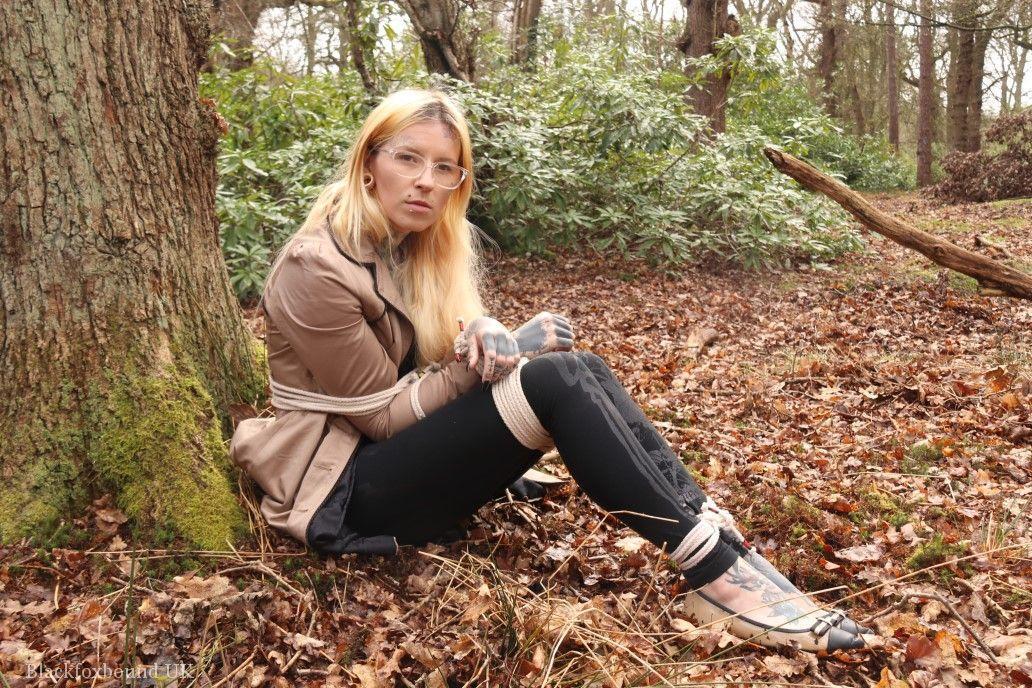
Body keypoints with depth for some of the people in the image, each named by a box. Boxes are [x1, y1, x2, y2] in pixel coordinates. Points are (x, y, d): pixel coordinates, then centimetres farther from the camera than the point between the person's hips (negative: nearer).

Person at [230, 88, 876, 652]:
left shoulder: (425, 243, 5)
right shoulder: (318, 269, -19)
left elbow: (451, 352, 7)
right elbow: (383, 416, -18)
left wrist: (488, 342, -18)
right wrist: (504, 349, -19)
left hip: (416, 452, 8)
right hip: (352, 489, -7)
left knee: (579, 367, -15)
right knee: (554, 381, -28)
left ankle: (717, 532, -21)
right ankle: (713, 572, -28)